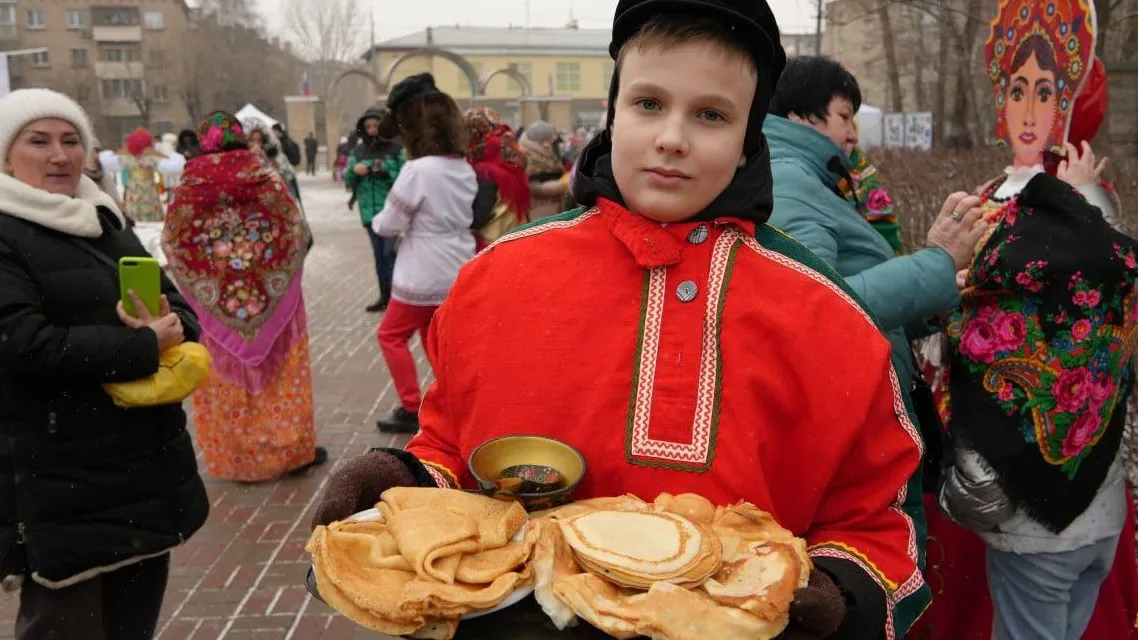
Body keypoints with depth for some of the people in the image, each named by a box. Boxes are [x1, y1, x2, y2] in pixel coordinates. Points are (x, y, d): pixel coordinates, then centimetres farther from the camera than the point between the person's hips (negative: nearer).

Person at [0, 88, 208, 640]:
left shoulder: (106, 224, 15)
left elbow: (180, 311, 13)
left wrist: (170, 325, -11)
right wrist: (145, 345, -16)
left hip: (147, 465, 7)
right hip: (60, 483, -7)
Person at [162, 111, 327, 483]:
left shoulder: (191, 184, -5)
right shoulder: (265, 176, -7)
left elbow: (172, 243, -1)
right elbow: (297, 231, -5)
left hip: (215, 301, 1)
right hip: (272, 296, 0)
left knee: (227, 378, 12)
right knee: (280, 371, 11)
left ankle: (236, 455, 21)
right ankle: (291, 449, 19)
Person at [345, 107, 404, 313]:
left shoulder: (397, 149, -5)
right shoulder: (358, 151, 10)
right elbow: (348, 181, 9)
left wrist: (387, 172, -20)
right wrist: (354, 170, -10)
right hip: (370, 212, 5)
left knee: (392, 254, -8)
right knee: (379, 255, 14)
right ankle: (385, 296, 24)